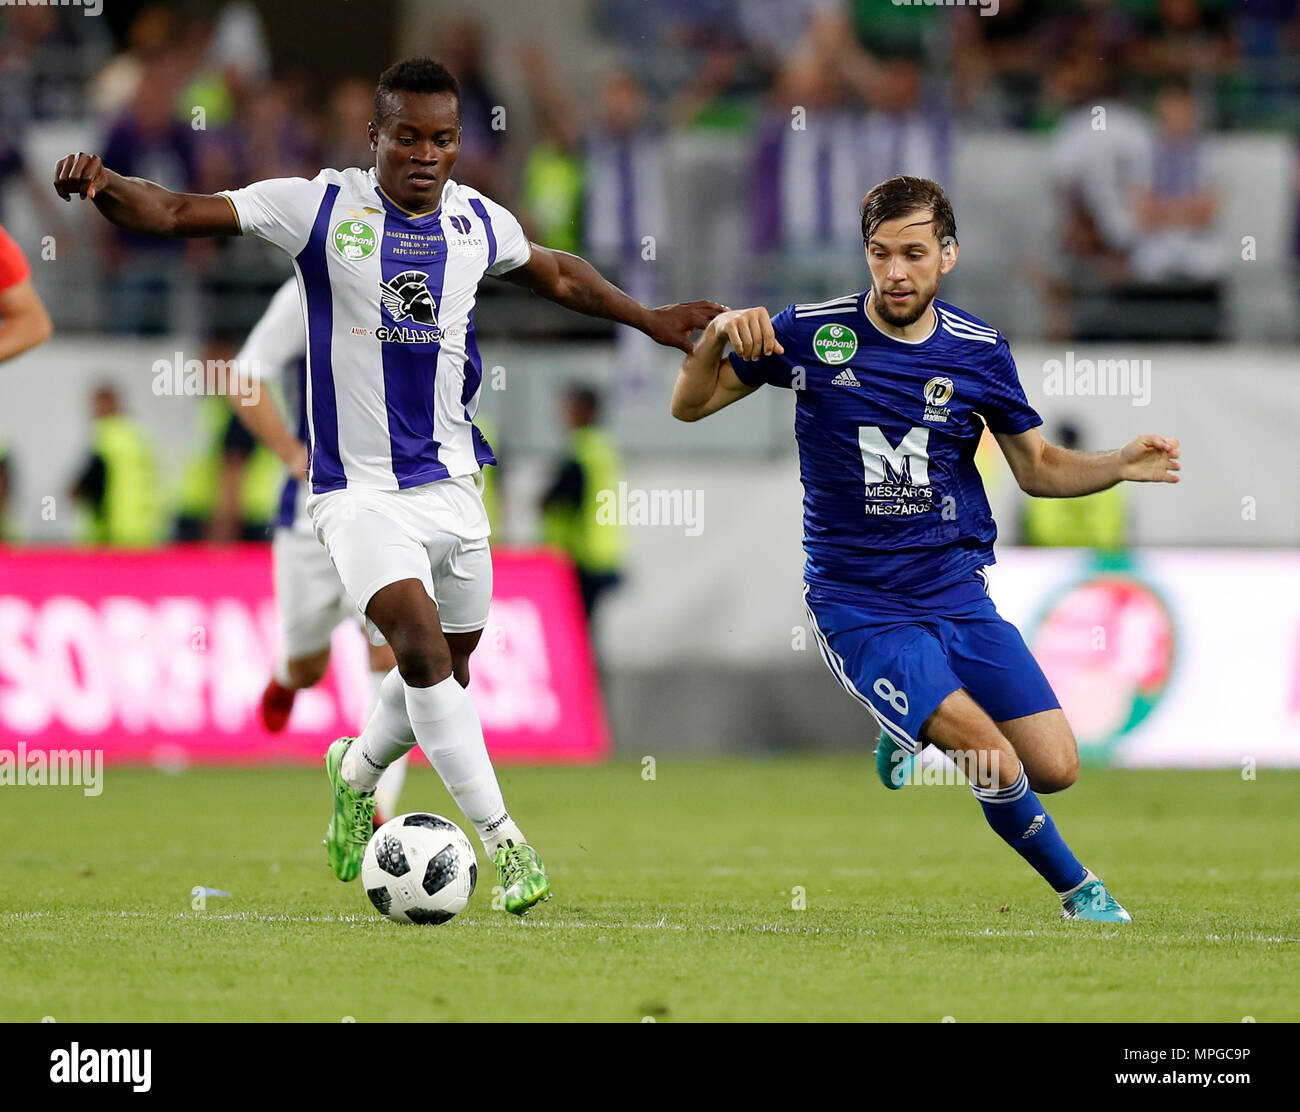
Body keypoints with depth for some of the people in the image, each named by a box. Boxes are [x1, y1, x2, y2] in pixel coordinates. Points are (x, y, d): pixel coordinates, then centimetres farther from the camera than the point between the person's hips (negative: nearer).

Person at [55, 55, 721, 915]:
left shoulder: (478, 222, 2)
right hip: (360, 490, -5)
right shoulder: (320, 208, -11)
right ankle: (504, 841, -20)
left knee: (446, 671, 14)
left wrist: (649, 319, 25)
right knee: (421, 643, -23)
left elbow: (555, 273, 24)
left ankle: (355, 775, 44)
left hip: (453, 482, 5)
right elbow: (176, 214, -15)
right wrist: (104, 186, -34)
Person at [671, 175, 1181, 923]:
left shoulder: (979, 351, 1)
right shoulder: (811, 333, -7)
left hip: (958, 596, 4)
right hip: (859, 606, -4)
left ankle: (920, 727, 24)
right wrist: (719, 336, -19)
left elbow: (1037, 467, 12)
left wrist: (1120, 466, -6)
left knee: (1056, 769, -5)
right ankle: (1077, 888, 8)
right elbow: (690, 405, 1)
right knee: (997, 764, -21)